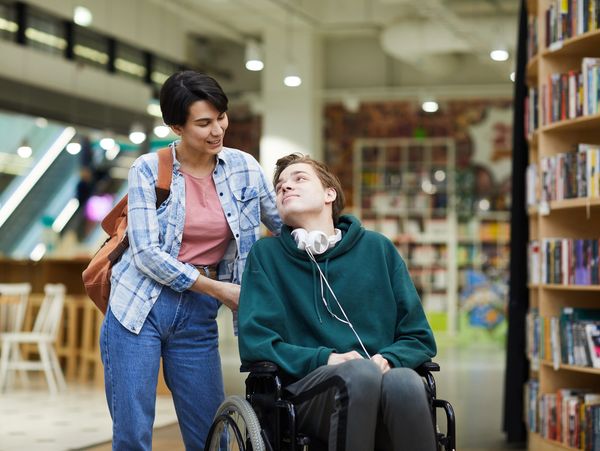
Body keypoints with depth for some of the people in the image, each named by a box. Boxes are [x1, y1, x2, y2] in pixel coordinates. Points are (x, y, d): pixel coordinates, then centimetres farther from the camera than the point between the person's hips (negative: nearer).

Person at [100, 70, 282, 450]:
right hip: (141, 308, -3)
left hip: (199, 316, 3)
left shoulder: (243, 167, 2)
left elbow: (286, 226, 14)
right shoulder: (148, 170, -6)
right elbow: (146, 253, -12)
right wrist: (217, 289, -12)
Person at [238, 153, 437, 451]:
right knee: (360, 373, -36)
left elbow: (419, 338, 16)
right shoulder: (266, 254, 14)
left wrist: (387, 360, -6)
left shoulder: (378, 248, 17)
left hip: (380, 378, 2)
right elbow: (255, 343, 4)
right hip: (306, 386, -2)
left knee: (406, 382, -35)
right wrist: (325, 359, -11)